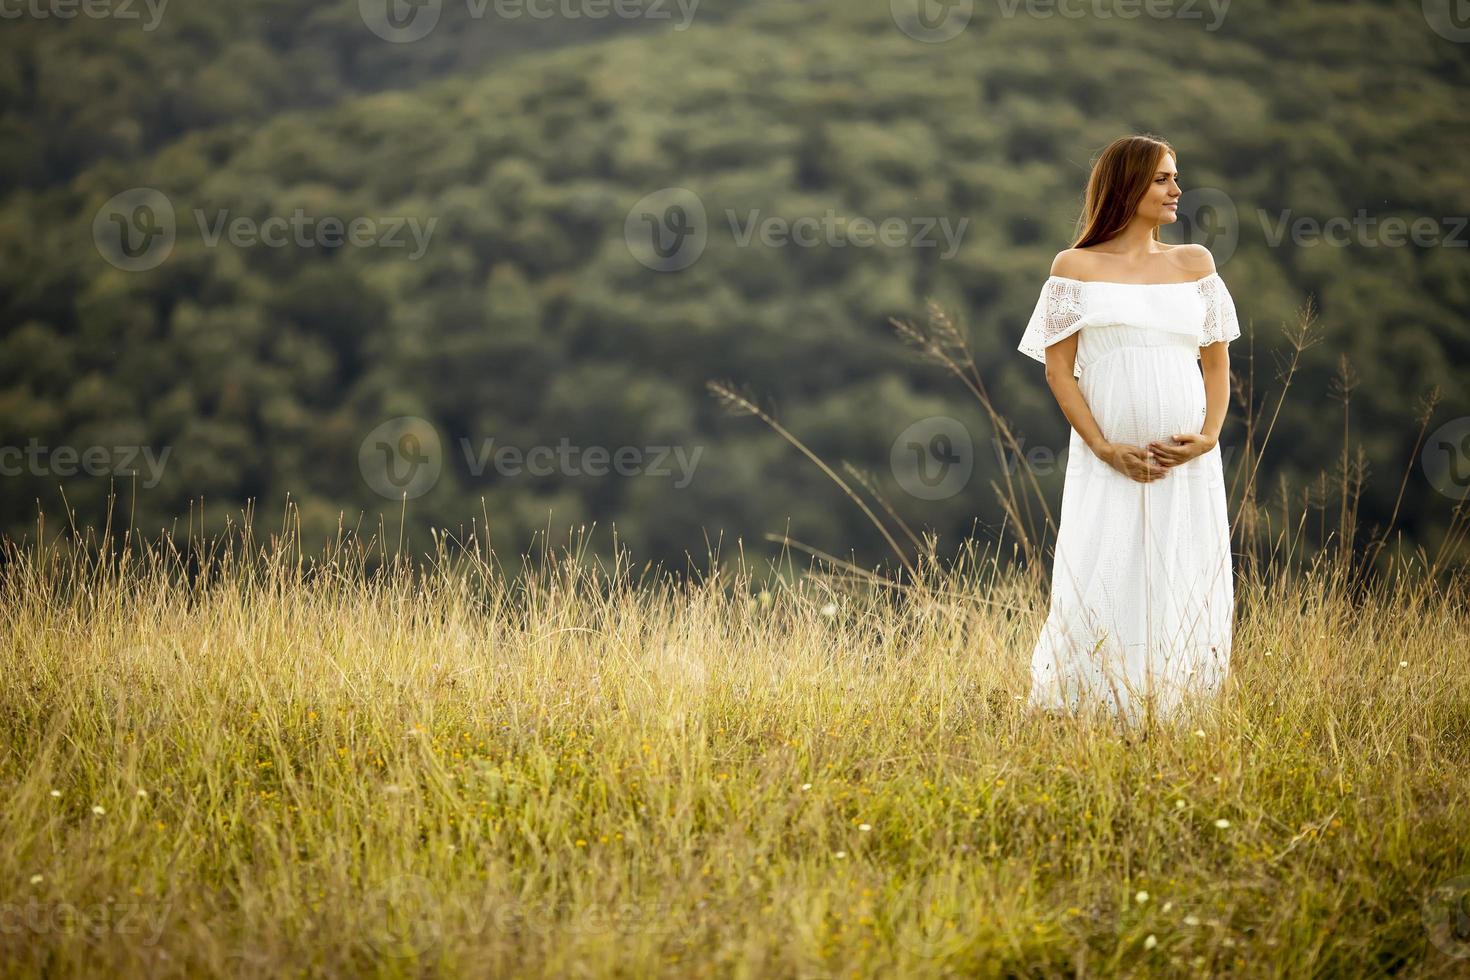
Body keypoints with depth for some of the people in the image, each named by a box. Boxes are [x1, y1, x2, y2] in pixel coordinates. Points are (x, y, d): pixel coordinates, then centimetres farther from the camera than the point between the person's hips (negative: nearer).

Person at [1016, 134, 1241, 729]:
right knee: (1103, 593, -5)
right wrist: (1104, 448, -12)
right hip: (1109, 462, -3)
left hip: (1188, 464, 3)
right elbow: (1058, 368, -1)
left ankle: (1171, 720, 10)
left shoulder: (1194, 263, 10)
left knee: (1185, 589, 1)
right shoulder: (1077, 268, 3)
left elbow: (1216, 361, 12)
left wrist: (1208, 436, -6)